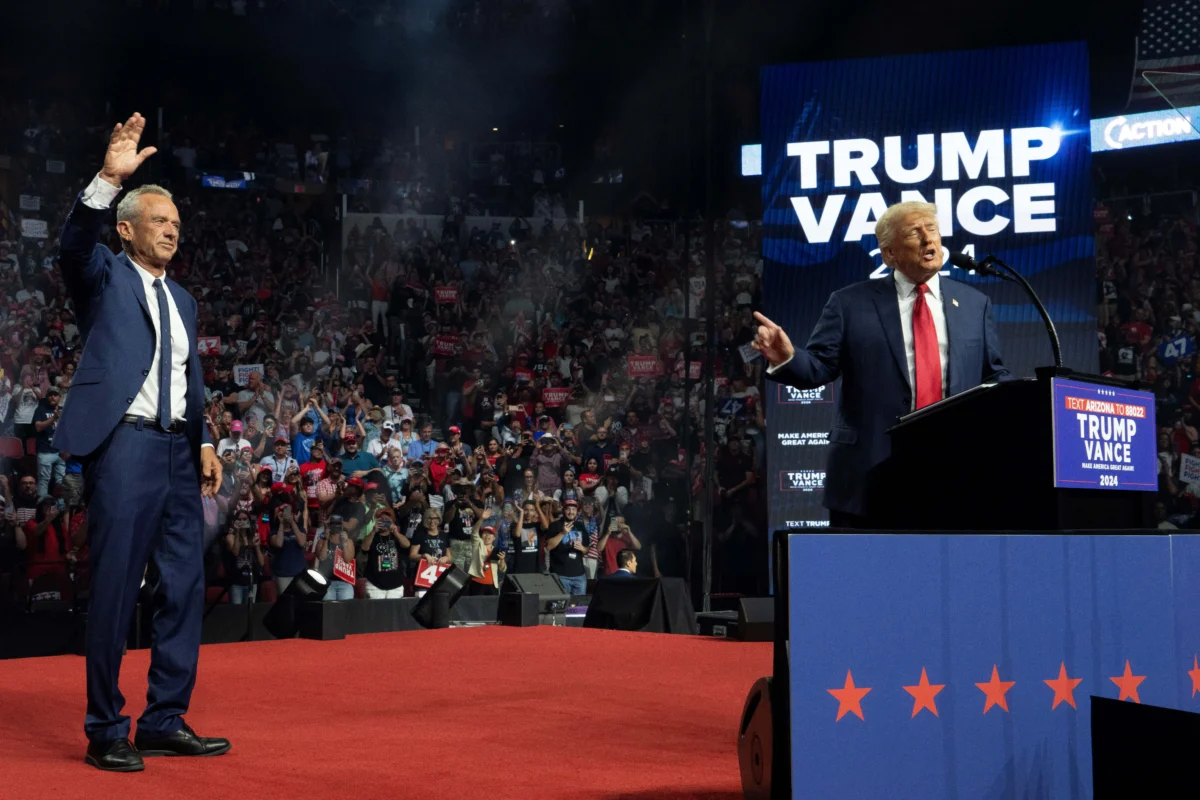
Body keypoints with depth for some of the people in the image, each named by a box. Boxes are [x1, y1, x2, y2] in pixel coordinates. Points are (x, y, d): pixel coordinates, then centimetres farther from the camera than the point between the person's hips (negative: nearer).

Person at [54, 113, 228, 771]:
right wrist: (108, 180, -32)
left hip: (178, 450, 7)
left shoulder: (182, 299, 22)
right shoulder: (104, 276, 4)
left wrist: (205, 442, 9)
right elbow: (75, 244, -18)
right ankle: (105, 732, 3)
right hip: (124, 445, -7)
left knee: (183, 587, 7)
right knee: (115, 589, -5)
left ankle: (165, 722, 16)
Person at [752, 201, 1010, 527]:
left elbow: (993, 375, 15)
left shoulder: (974, 304, 13)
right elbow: (818, 367, -3)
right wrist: (786, 358, -24)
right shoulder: (851, 303, 3)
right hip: (870, 470, -2)